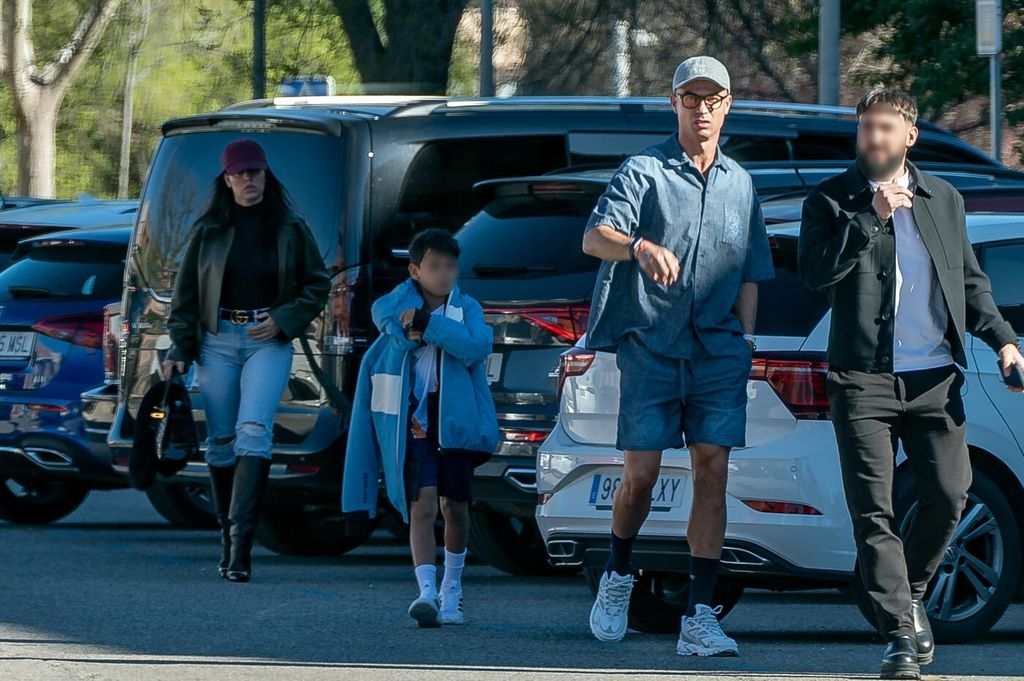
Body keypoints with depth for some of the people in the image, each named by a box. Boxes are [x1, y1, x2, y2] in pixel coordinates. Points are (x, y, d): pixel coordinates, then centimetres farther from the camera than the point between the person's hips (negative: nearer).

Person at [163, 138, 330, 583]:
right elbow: (185, 292, 9)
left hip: (269, 341, -2)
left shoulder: (289, 228, 4)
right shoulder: (209, 230, 6)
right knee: (221, 440, 3)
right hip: (218, 341, 2)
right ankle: (228, 541, 13)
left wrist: (284, 320, -6)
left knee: (254, 430, -18)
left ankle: (241, 540, -24)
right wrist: (179, 350, 1)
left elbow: (318, 286, 9)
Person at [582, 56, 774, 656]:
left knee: (713, 472, -7)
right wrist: (640, 247, -34)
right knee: (641, 475, -5)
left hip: (719, 351, 3)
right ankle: (619, 576, 23)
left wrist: (745, 343, 9)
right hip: (651, 345, -3)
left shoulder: (740, 184, 16)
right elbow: (595, 237, -13)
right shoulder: (644, 172, 2)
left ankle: (699, 619, -8)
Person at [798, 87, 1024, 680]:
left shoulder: (944, 199, 15)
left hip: (935, 377, 3)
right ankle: (901, 633, -4)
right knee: (874, 511, -7)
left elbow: (971, 280, 21)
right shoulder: (831, 202, 4)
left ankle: (911, 592, 22)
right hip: (864, 379, -3)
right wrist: (872, 218, -15)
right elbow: (816, 270, -11)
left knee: (950, 493, -4)